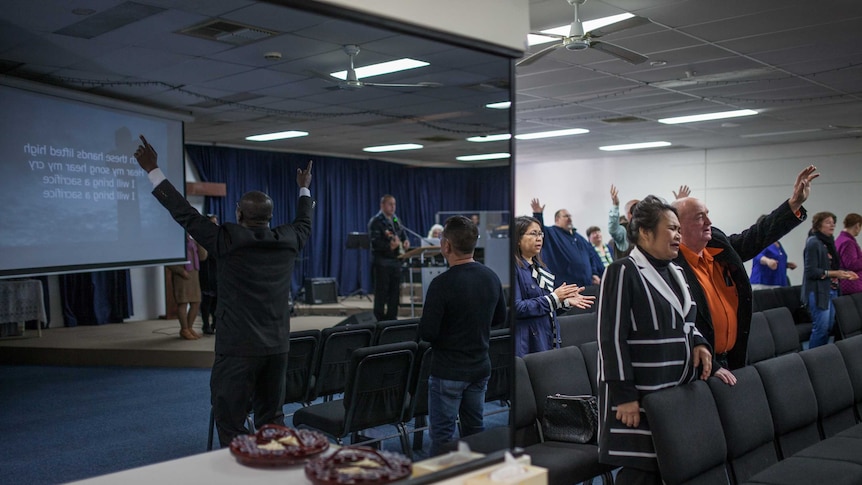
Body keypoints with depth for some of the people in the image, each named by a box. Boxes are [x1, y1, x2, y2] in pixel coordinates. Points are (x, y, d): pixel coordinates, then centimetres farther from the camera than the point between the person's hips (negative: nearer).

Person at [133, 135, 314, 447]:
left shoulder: (228, 240, -10)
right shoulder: (288, 240, 3)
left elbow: (185, 214, -6)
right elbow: (304, 224, 25)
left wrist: (153, 170, 1)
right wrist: (304, 190, 42)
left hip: (238, 348, -5)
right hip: (277, 346, 6)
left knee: (230, 423, 1)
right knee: (272, 419, 15)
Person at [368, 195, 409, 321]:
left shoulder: (395, 219, 14)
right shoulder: (376, 221, -10)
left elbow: (403, 233, 25)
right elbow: (375, 242, -19)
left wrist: (406, 241, 2)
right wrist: (389, 246, -33)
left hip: (395, 260, 8)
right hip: (382, 262, -7)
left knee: (395, 292, 10)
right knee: (381, 292, -3)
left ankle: (392, 318, 20)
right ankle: (380, 320, 3)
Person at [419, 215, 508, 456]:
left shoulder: (442, 283, -21)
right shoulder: (491, 277, 0)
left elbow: (427, 333, -20)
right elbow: (500, 318, 13)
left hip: (448, 372, -6)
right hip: (481, 367, 7)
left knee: (442, 434, 4)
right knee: (475, 428, 19)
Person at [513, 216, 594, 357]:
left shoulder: (541, 267, 16)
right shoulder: (513, 268, -11)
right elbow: (517, 308, -20)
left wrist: (566, 301, 3)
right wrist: (554, 298, -16)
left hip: (549, 340, 8)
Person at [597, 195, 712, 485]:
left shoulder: (675, 272, 14)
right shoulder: (623, 272, -12)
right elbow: (611, 338, -15)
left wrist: (698, 342, 2)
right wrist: (624, 395, -18)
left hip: (679, 390, 8)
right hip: (641, 394, -8)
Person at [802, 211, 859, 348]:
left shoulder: (829, 242, 14)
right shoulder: (813, 243, -12)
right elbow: (811, 271, -18)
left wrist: (843, 273, 6)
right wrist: (833, 273, -20)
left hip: (831, 290, 9)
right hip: (818, 291, -9)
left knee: (829, 328, 11)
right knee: (821, 328, -7)